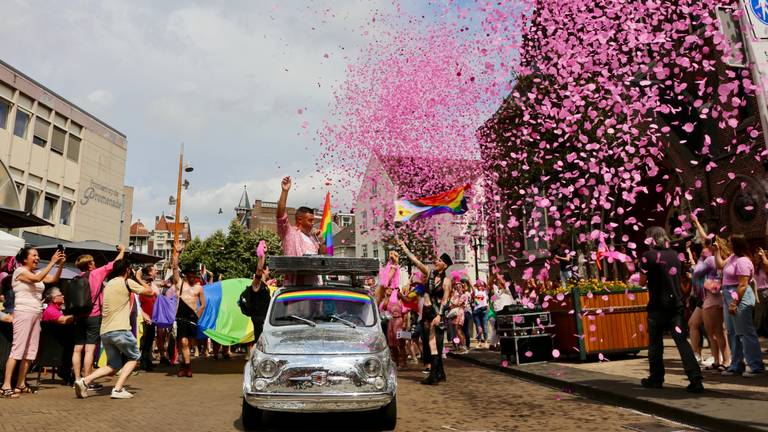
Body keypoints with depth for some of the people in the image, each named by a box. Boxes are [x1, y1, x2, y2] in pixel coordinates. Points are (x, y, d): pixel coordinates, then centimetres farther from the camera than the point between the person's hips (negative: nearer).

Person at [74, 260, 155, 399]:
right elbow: (150, 292, -2)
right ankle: (118, 389, -1)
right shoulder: (127, 282, -4)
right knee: (133, 357, 12)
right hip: (120, 330, -7)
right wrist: (139, 278, 14)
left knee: (113, 365, 18)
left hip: (104, 331, 7)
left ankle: (85, 381, -2)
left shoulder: (108, 284, 19)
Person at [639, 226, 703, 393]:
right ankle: (695, 379, -7)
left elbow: (642, 282, -4)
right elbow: (678, 277, 20)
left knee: (655, 343, 8)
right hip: (676, 304, 4)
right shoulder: (675, 255, 8)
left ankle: (656, 378, 17)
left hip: (657, 305, -4)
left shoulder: (648, 256, -9)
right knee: (682, 341, 1)